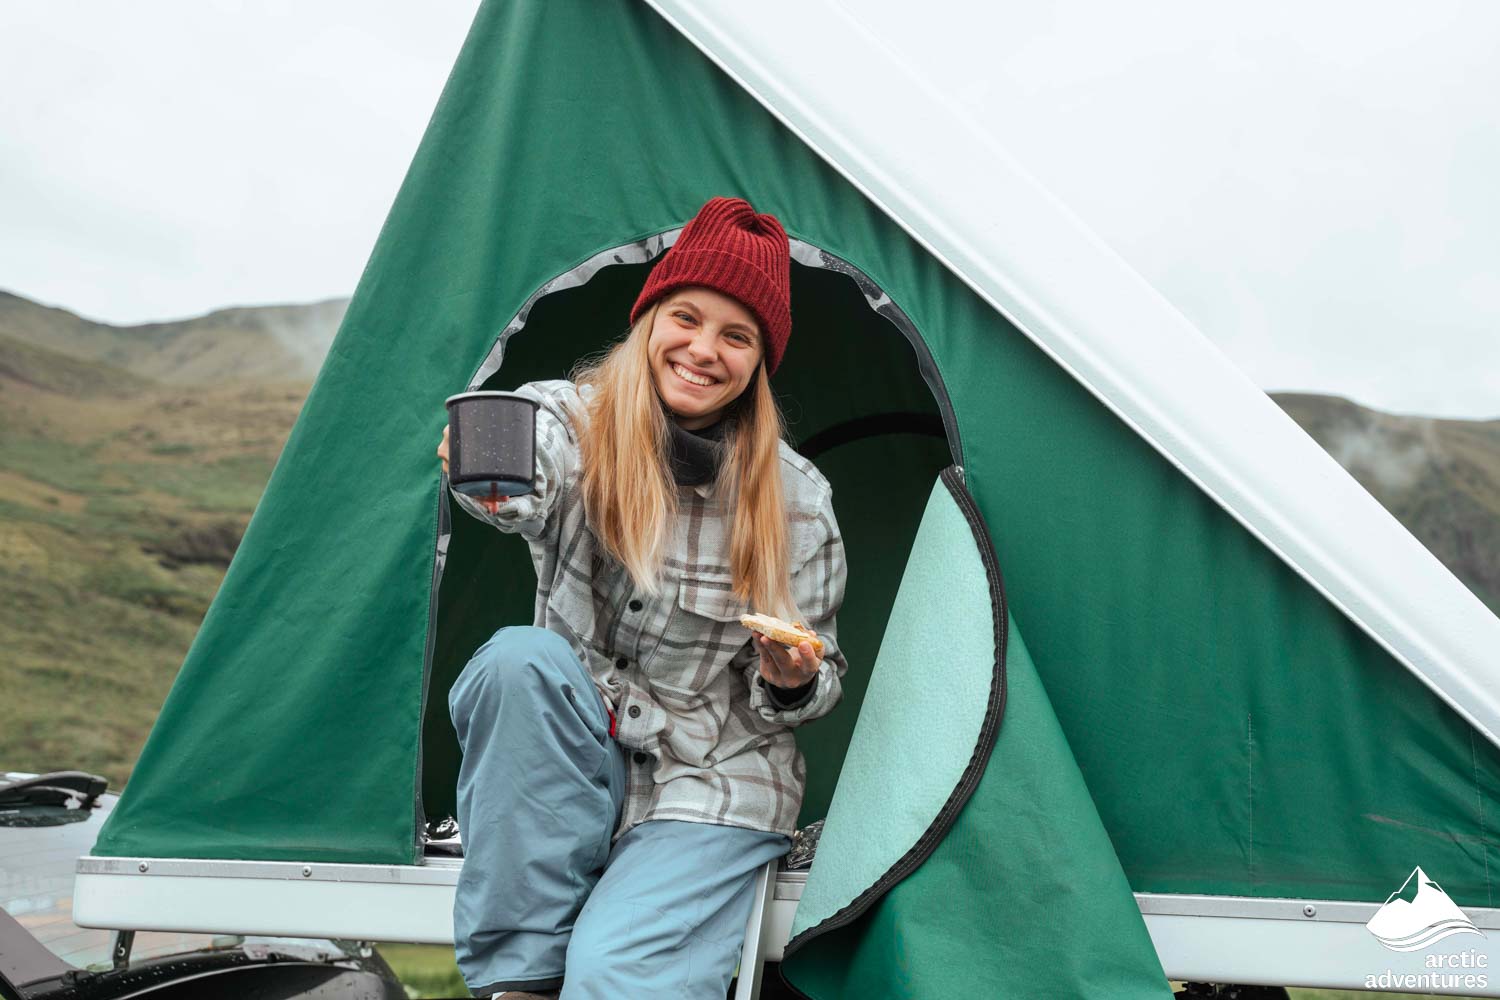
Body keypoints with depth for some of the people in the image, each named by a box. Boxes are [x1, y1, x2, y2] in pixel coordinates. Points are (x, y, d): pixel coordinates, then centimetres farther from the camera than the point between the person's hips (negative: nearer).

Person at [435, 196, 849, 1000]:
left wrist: (792, 681, -21)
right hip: (562, 775, 3)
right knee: (521, 658, -31)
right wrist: (493, 487, -57)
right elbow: (530, 491, -35)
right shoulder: (571, 420, -8)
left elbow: (813, 690, 2)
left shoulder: (795, 497, -8)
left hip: (714, 784, -2)